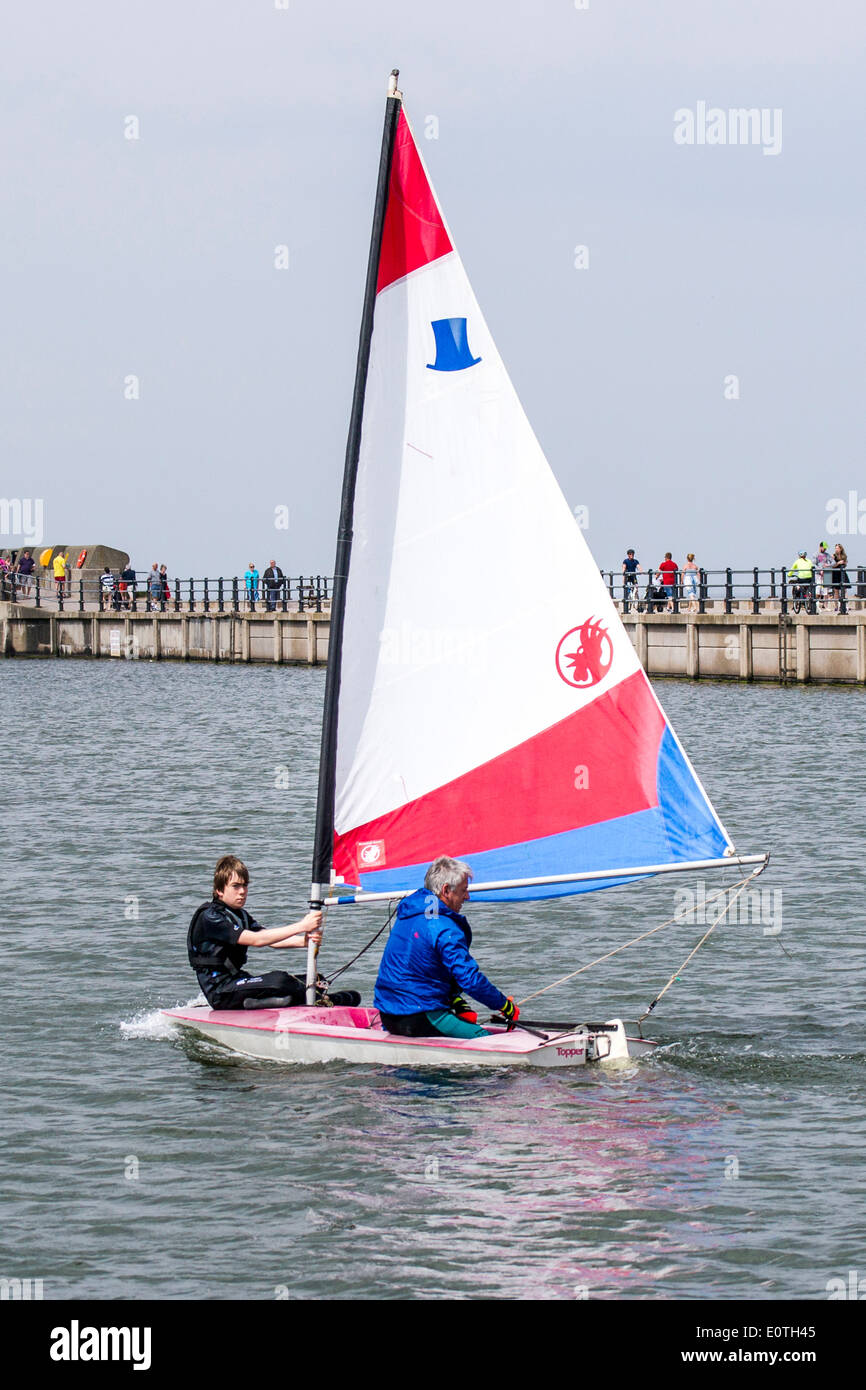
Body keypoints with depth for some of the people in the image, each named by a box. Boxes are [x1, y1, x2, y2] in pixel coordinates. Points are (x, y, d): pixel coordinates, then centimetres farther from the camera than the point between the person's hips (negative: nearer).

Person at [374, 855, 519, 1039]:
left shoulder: (407, 915, 14)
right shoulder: (445, 929, -16)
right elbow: (471, 979, -17)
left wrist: (457, 1003, 13)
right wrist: (506, 1006, -4)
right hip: (418, 1020, -9)